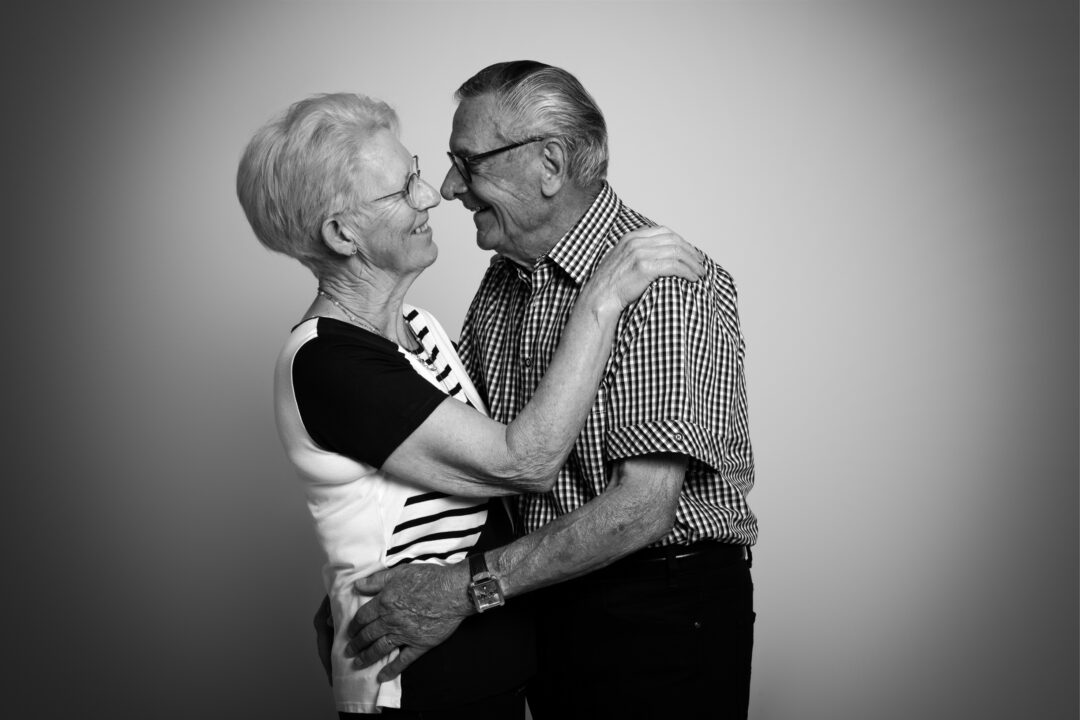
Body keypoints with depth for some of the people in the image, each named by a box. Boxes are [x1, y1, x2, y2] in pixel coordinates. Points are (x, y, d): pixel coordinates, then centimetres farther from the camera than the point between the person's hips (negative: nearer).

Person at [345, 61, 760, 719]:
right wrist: (355, 585, 1)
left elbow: (643, 506, -27)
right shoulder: (504, 280, 6)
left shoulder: (665, 283, -21)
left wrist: (468, 590, -26)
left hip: (663, 611, -7)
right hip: (548, 597, 7)